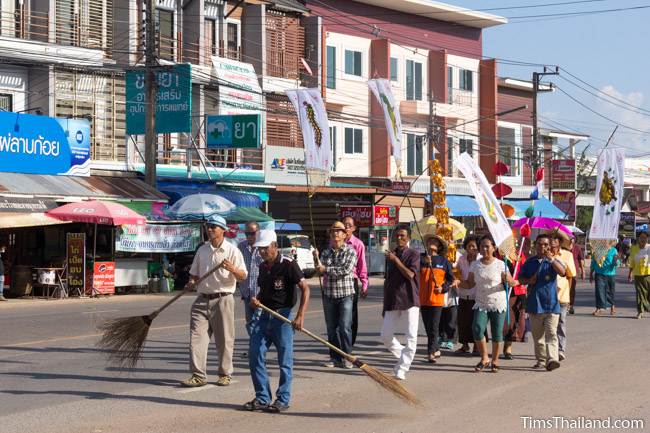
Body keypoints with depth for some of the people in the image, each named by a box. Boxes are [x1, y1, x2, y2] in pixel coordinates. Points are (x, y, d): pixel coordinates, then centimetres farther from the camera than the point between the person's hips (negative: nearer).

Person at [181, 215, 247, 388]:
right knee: (197, 336, -6)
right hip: (202, 300, 4)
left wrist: (231, 269, -25)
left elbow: (243, 276, -5)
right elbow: (194, 273, 20)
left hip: (223, 300, -4)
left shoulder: (232, 250, -1)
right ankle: (198, 375, -5)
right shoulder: (202, 250, 14)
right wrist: (192, 282, -2)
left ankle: (225, 375, 14)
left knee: (224, 340, 2)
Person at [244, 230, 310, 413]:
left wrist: (300, 316, -26)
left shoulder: (288, 265, -11)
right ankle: (262, 398, 14)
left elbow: (305, 289, -17)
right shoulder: (262, 267, 11)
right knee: (255, 356, 4)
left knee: (285, 360, 1)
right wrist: (256, 300, 0)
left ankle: (283, 399, 10)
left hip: (283, 316, -7)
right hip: (264, 315, 7)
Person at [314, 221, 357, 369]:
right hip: (329, 295, 4)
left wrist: (326, 269, -12)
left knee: (345, 328, -8)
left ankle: (346, 358, -3)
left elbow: (346, 269, -16)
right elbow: (320, 271, 1)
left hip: (345, 295, -4)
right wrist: (317, 259, -16)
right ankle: (335, 358, 13)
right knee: (331, 328, 6)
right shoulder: (325, 253, 10)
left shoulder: (350, 251, -2)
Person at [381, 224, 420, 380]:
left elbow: (410, 274, -17)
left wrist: (396, 260, -19)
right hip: (392, 302, 5)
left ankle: (402, 368, -3)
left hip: (409, 301, -5)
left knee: (411, 338, -9)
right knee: (385, 336, 4)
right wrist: (385, 304, 17)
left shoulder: (413, 254, -2)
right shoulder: (390, 256, 13)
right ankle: (404, 358, 26)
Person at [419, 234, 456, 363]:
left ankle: (431, 353, -5)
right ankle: (436, 350, 24)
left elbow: (451, 279, 10)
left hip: (437, 299, -2)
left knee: (434, 327, -6)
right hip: (423, 298, 2)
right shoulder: (420, 258, 4)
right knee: (428, 327, 10)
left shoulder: (444, 261, 3)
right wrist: (424, 262, -21)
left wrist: (443, 288, -7)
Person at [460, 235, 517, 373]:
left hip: (498, 304, -2)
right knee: (477, 329, -15)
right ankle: (484, 358, 3)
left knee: (497, 333, 1)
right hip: (481, 304, 2)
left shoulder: (500, 264, -3)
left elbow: (510, 282, -4)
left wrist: (509, 281, -27)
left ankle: (495, 361, 19)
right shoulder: (475, 265, 6)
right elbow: (470, 283, 9)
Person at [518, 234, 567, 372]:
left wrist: (551, 259, -29)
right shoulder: (529, 262, 11)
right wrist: (529, 281, -4)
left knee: (551, 333, -13)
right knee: (538, 335, 11)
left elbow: (563, 272, -18)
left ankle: (552, 359, -22)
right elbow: (520, 278, 18)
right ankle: (541, 360, 20)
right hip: (534, 303, 4)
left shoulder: (553, 261, 1)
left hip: (551, 303, -4)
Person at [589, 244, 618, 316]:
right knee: (599, 291, -11)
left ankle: (612, 306, 32)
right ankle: (599, 308, -11)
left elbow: (616, 264, -2)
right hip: (599, 274, 0)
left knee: (610, 291, 12)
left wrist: (616, 260, -25)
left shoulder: (613, 250, -1)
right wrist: (591, 274, 10)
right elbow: (593, 264, 10)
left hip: (610, 274, 0)